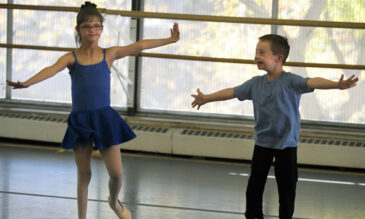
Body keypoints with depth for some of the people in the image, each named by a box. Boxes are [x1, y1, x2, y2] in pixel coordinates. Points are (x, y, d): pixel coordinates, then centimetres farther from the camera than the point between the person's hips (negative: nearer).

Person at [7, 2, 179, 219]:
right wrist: (27, 83, -38)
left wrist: (170, 39, -6)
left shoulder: (109, 54, 2)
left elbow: (139, 46, -3)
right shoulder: (72, 58, -3)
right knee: (84, 175, 6)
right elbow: (52, 69, -20)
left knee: (117, 173, -1)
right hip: (80, 120, -1)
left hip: (105, 119, 1)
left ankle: (114, 201, 32)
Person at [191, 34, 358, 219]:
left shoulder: (290, 81, -17)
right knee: (254, 185, 9)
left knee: (286, 187, 5)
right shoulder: (256, 83, 0)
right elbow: (232, 92, 12)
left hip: (286, 143, -4)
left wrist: (337, 85, -49)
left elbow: (312, 82, -33)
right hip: (262, 142, 4)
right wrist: (206, 98, 19)